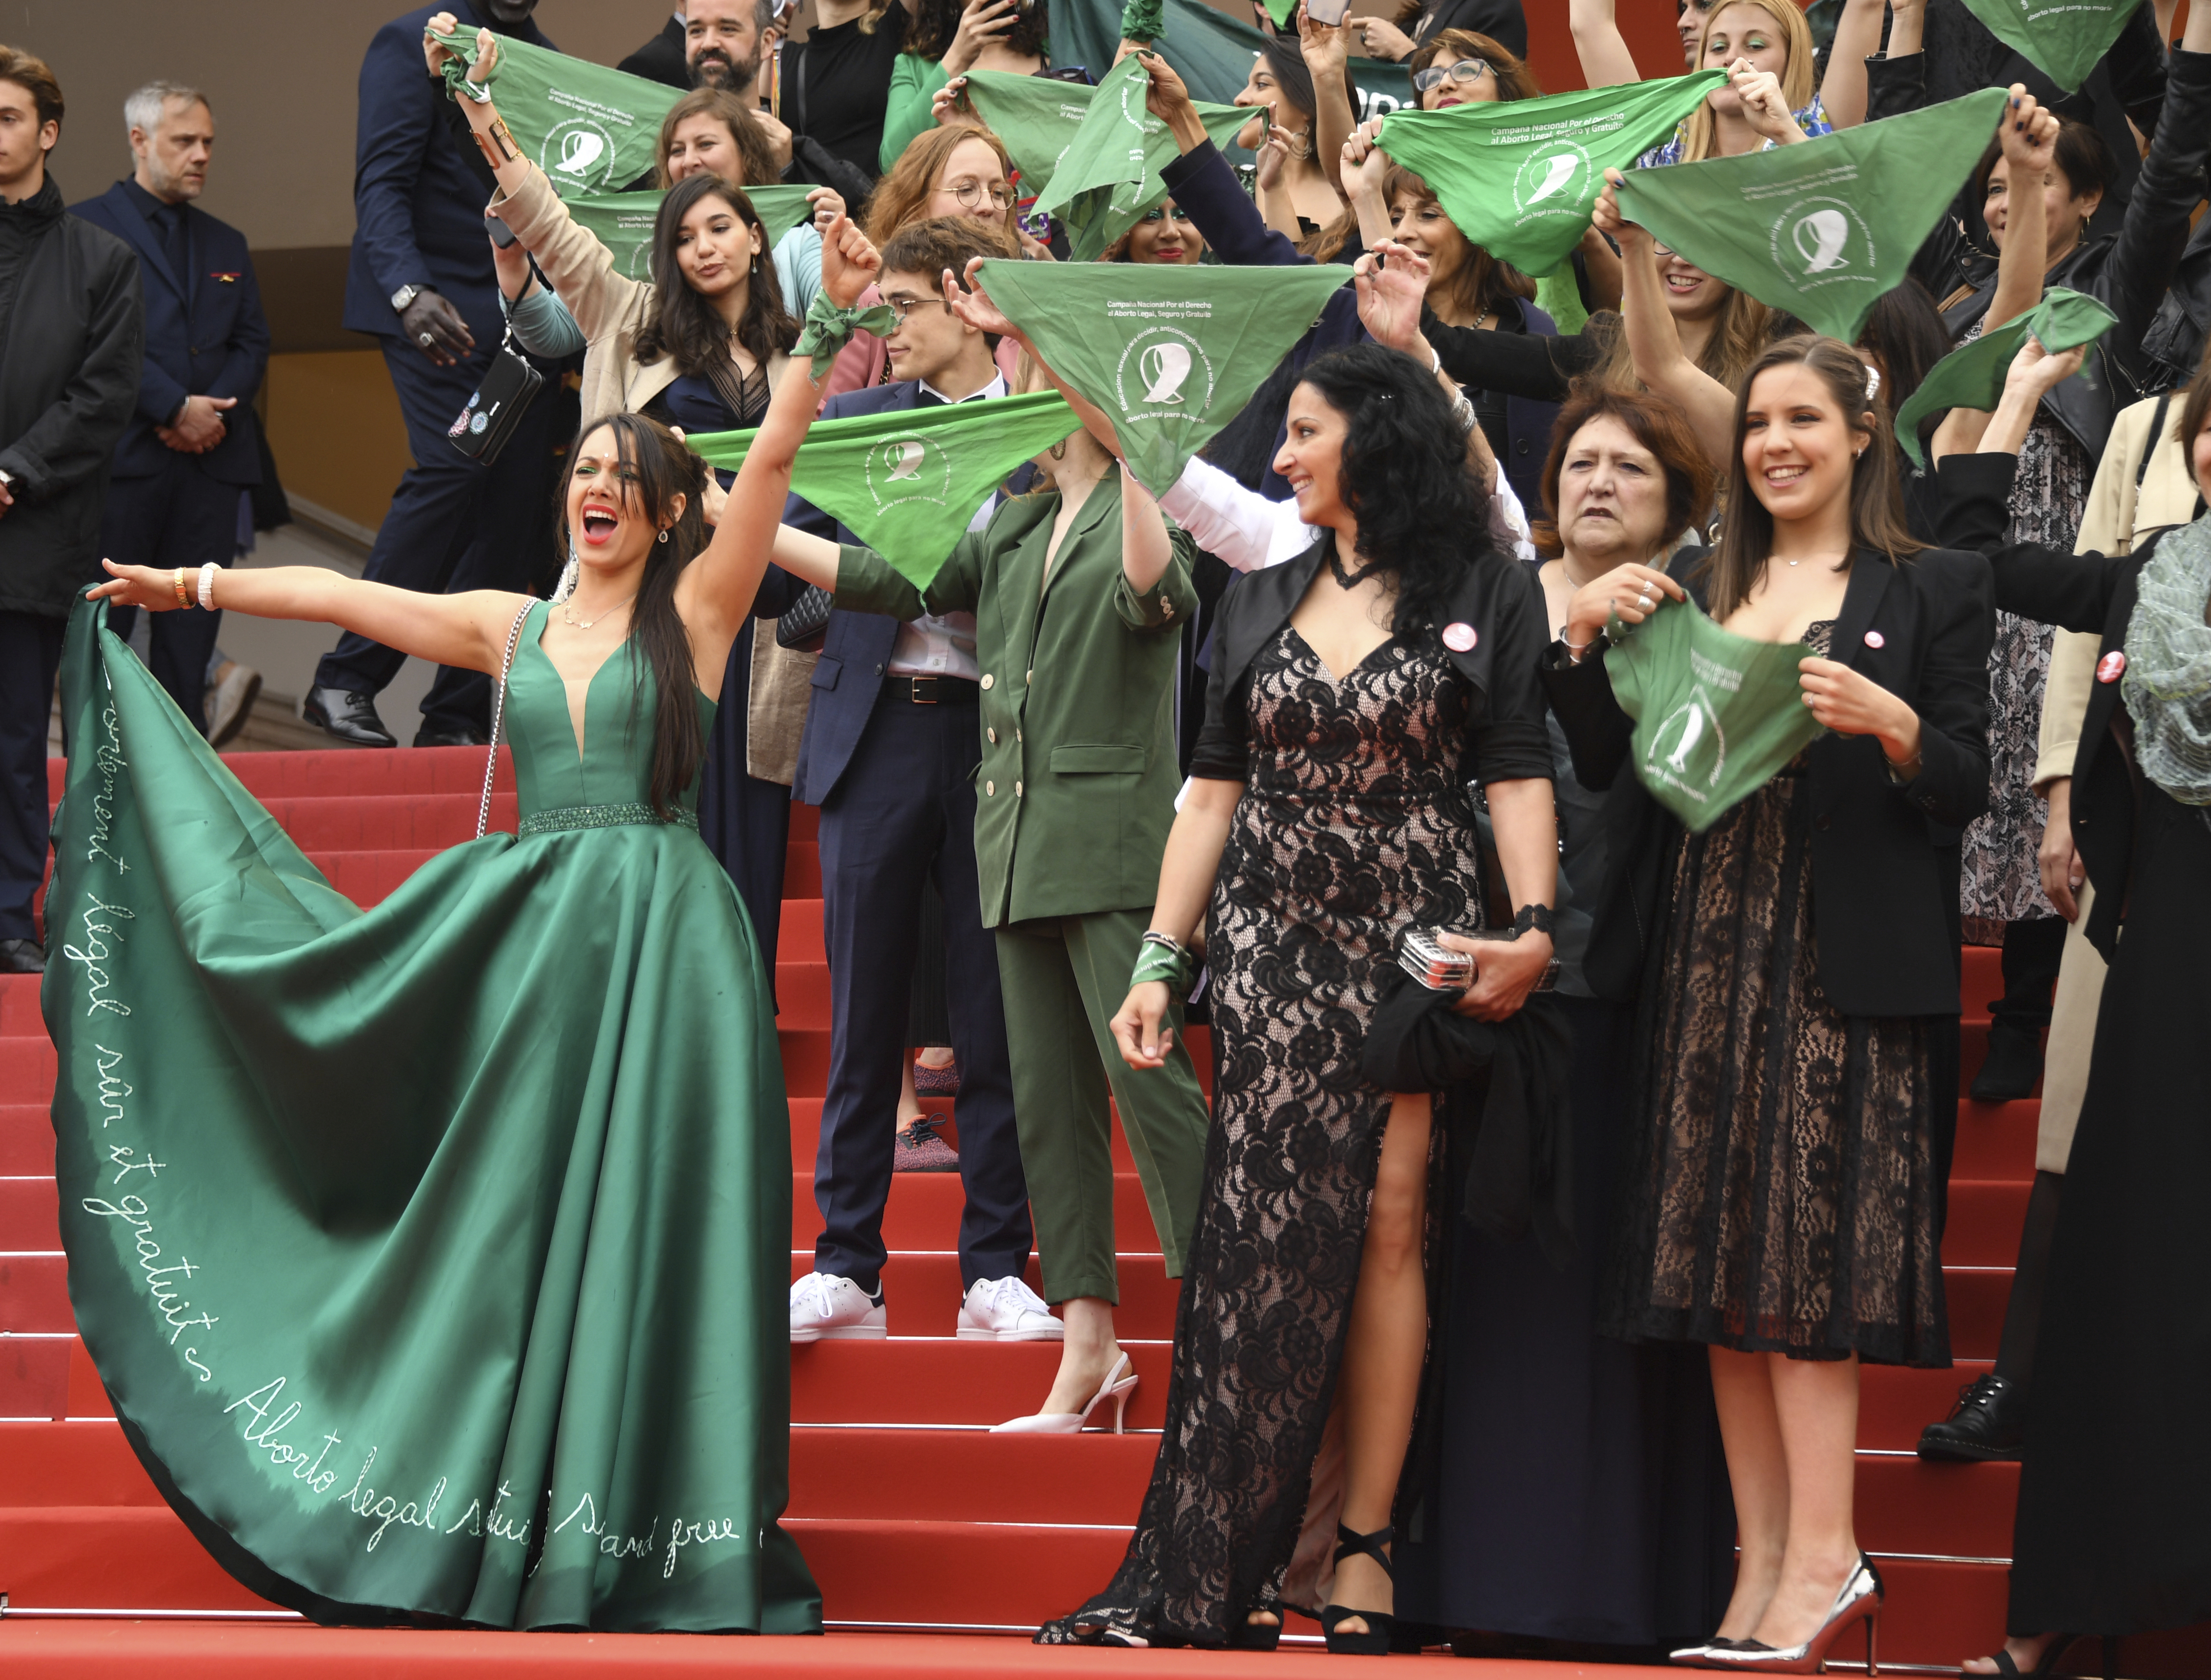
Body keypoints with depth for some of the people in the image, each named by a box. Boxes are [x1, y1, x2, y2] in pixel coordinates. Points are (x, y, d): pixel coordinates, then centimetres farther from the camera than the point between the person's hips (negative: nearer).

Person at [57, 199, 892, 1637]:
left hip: (660, 936, -4)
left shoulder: (696, 609, 3)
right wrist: (195, 585, 16)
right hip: (526, 932, 4)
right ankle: (512, 1512, 12)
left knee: (644, 1223, -4)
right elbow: (342, 595, 17)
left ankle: (651, 1533, -1)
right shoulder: (512, 627, 14)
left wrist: (836, 311, -15)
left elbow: (775, 454, -6)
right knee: (515, 1221, 5)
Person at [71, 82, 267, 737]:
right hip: (122, 459, -5)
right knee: (101, 628, -6)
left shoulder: (226, 244, 22)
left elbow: (252, 345, 15)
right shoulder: (88, 228, 3)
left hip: (213, 459, 5)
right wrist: (175, 408, -14)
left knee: (191, 631, 3)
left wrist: (215, 411, -5)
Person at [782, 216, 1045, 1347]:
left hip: (997, 734, -2)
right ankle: (845, 1270, 9)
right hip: (877, 732, 2)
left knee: (995, 1017, 2)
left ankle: (996, 1272, 9)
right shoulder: (855, 420, 13)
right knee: (865, 1014, 4)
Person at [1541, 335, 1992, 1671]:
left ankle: (1822, 1558, -6)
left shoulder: (1931, 590, 4)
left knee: (1810, 1250, -10)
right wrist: (1583, 635, -2)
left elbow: (1968, 789, 0)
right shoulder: (1690, 588, 15)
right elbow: (1605, 763, 11)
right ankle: (1767, 1563, 5)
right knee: (1722, 1260, 2)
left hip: (1838, 961, -5)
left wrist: (1890, 724, -18)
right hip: (1705, 950, 5)